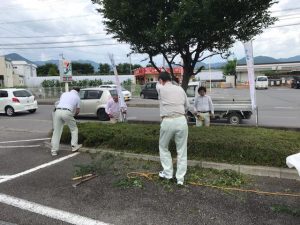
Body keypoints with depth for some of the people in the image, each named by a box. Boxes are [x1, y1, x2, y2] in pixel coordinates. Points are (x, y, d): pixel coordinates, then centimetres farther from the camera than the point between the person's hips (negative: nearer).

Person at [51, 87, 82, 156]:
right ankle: (74, 146, 15)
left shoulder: (64, 94, 25)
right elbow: (78, 110, 17)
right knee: (74, 129, 17)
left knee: (56, 131, 9)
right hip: (67, 112, -4)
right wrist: (74, 114, 38)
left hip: (57, 111, 4)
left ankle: (54, 150, 9)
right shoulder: (77, 97, 15)